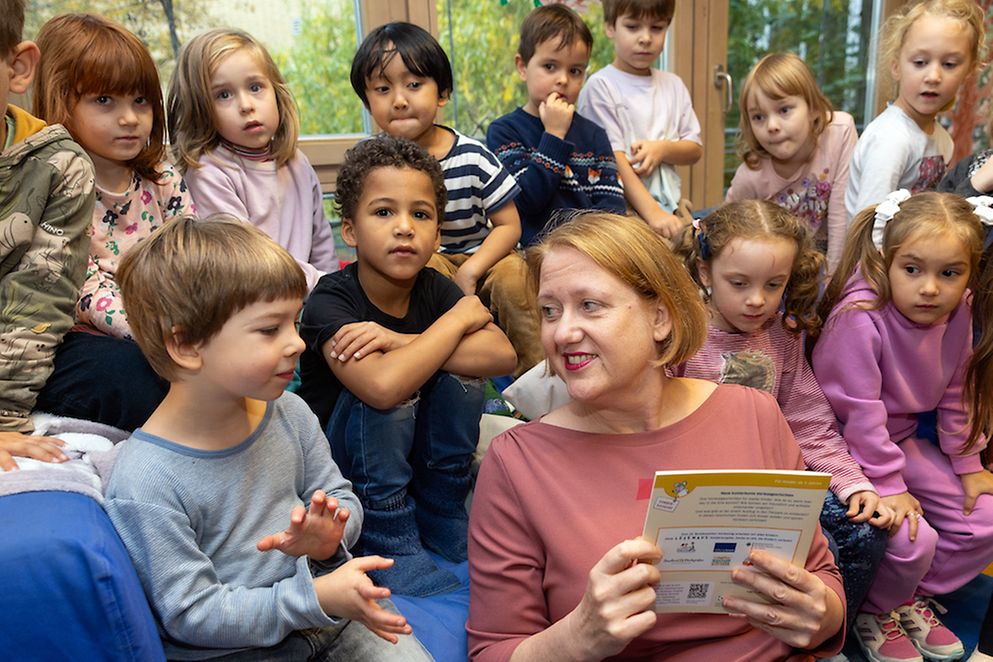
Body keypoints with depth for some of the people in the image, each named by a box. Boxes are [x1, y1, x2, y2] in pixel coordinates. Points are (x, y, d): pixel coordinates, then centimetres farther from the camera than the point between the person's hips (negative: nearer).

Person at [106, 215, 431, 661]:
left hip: (328, 612, 5)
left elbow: (340, 498, 7)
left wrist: (329, 537, -16)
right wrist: (316, 596, -27)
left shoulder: (289, 414, -6)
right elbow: (192, 615, -19)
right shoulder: (143, 483, -22)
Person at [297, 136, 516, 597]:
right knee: (386, 397, -31)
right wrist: (458, 319, -27)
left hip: (408, 452, 4)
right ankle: (392, 544, -11)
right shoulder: (330, 300, -23)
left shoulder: (434, 289, -7)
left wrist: (400, 341, -32)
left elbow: (502, 356, -23)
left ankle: (441, 519, -1)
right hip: (333, 460, -4)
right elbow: (383, 386, -42)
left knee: (460, 374, -20)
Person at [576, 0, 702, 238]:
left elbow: (695, 150, 14)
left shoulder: (674, 85, 14)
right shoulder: (601, 86, -5)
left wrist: (662, 148, -7)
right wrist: (652, 212, -20)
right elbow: (613, 159, -12)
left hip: (670, 209, 6)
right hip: (623, 213, -5)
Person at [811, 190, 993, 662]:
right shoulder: (859, 316, -30)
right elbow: (860, 411, -24)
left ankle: (912, 598, 23)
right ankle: (875, 614, 10)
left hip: (900, 440, 8)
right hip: (844, 447, -7)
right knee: (913, 538, -22)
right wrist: (888, 486, -20)